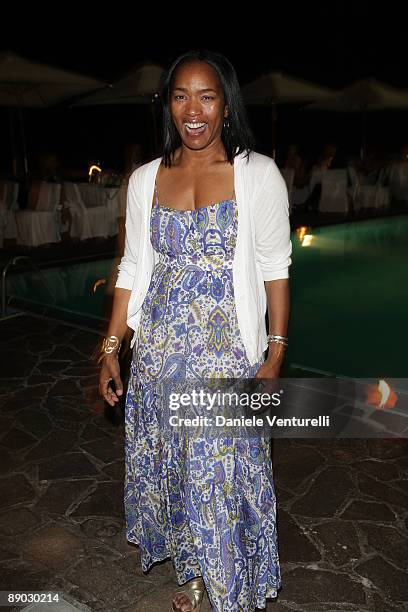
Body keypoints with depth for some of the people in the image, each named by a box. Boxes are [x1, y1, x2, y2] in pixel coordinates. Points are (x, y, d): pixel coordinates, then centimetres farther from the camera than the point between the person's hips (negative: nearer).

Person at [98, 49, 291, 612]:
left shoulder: (258, 174, -6)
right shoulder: (146, 179, 3)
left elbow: (275, 268, -3)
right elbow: (133, 267, 7)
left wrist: (276, 355, -7)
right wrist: (111, 348, 5)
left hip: (228, 355, -3)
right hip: (158, 354, 4)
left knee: (226, 476, 6)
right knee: (169, 468, 16)